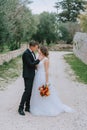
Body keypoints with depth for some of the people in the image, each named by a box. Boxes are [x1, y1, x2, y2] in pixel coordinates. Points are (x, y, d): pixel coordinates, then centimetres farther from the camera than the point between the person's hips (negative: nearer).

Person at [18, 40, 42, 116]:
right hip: (27, 75, -9)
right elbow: (30, 64, -22)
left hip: (31, 75, 9)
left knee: (30, 91, 11)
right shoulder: (26, 54, -19)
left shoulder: (32, 52, 10)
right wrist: (39, 60, -15)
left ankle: (27, 107, 20)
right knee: (27, 91, -9)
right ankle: (21, 108, -1)